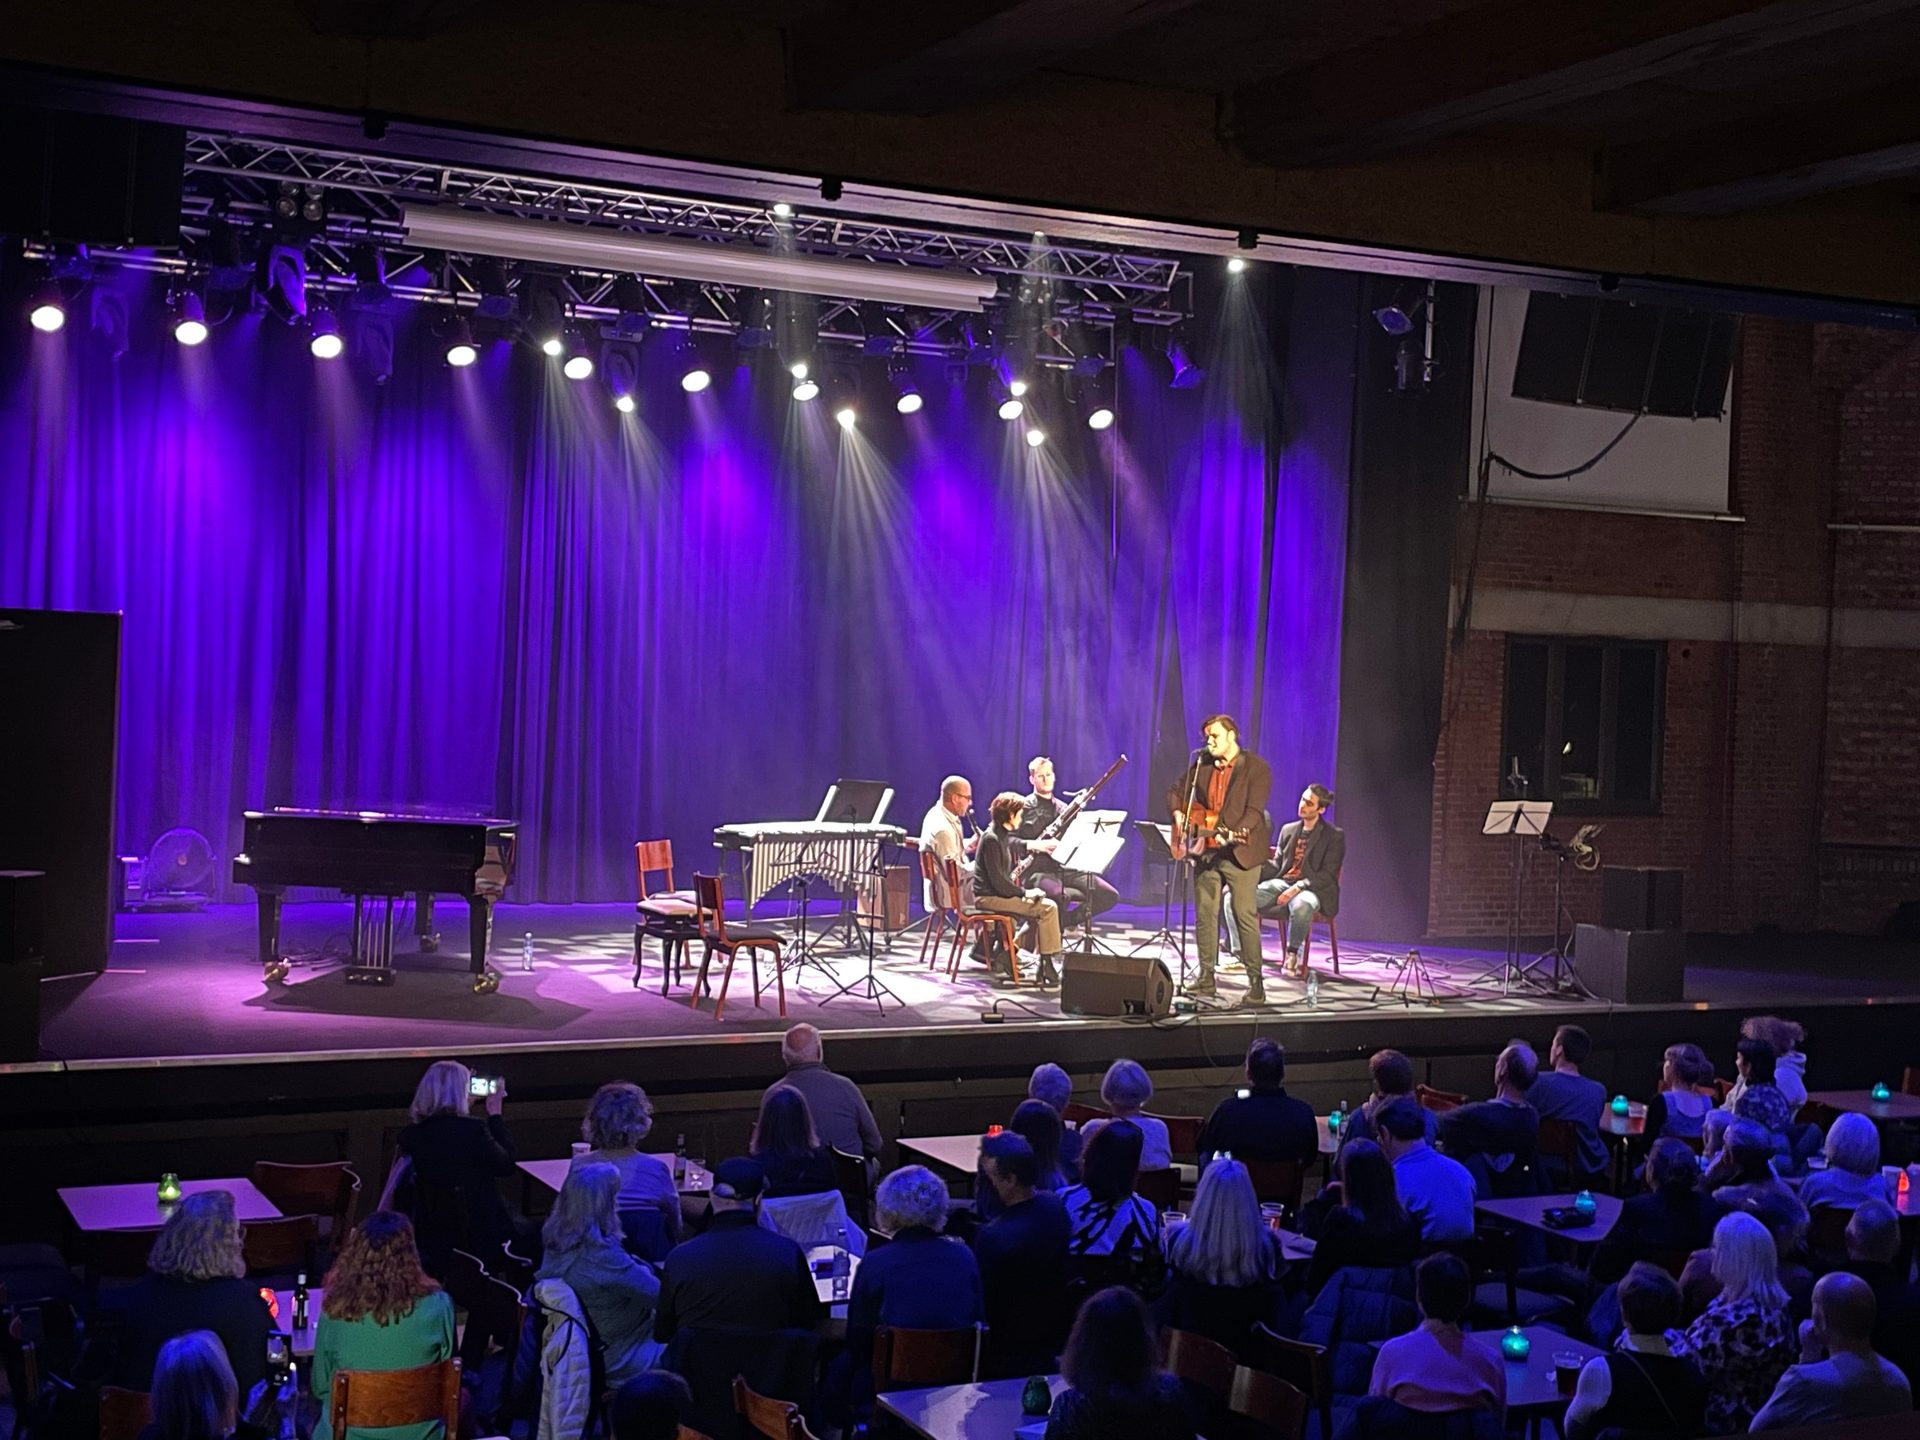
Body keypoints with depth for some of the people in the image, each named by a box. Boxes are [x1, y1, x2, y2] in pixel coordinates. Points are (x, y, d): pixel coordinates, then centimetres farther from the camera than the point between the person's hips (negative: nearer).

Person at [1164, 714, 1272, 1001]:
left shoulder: (1256, 768, -6)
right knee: (1205, 915, 7)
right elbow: (1176, 792, 21)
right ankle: (1206, 979, 15)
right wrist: (1178, 814, 0)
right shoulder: (1201, 765, 11)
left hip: (1240, 852, -6)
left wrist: (1236, 834, -30)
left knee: (1246, 916, -7)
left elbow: (1254, 810, -15)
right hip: (1205, 850, 6)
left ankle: (1256, 982, -3)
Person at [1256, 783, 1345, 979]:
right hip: (1281, 883, 5)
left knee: (1301, 905, -43)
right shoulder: (1288, 830, 19)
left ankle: (1292, 955, -18)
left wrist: (1298, 888, -22)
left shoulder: (1334, 836, 1)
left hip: (1311, 889, -5)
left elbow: (1327, 875, -8)